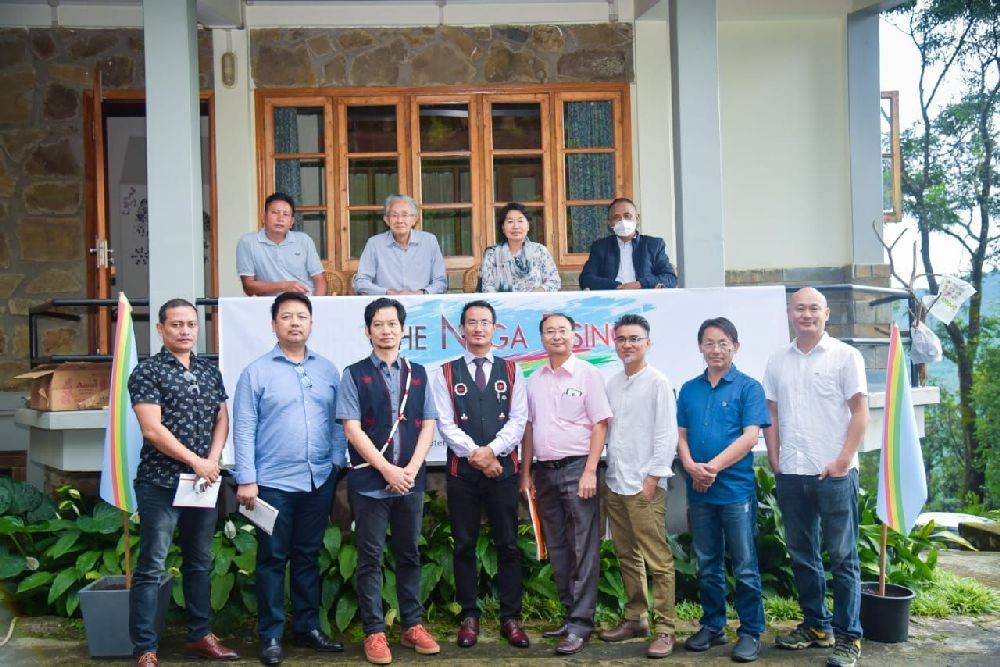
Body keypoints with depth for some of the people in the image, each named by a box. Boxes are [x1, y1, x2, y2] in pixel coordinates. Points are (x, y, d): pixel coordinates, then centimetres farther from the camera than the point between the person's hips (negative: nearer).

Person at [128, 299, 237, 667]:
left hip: (204, 482, 6)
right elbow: (152, 430, -14)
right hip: (161, 483, -6)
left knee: (200, 562, 15)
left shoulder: (210, 371, 11)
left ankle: (199, 636, 27)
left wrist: (213, 461, -5)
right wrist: (196, 462, -12)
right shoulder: (147, 372, -7)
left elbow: (222, 419, 11)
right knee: (151, 567, -2)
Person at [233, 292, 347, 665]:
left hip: (319, 481, 3)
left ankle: (306, 627, 25)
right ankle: (271, 635, 15)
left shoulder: (327, 370, 7)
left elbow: (337, 422, 9)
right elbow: (244, 429, -6)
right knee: (272, 559, 5)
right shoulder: (256, 371, -3)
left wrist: (338, 463, -1)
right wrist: (246, 480, -10)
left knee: (308, 556, 14)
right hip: (274, 483, -3)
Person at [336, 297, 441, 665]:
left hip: (411, 481, 3)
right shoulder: (355, 374, -1)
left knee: (409, 555, 11)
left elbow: (427, 425, 6)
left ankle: (412, 625, 21)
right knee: (370, 559, 3)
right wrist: (388, 470, -14)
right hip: (369, 482, -3)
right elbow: (352, 429, -8)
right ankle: (374, 632, 11)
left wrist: (411, 469, -7)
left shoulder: (418, 374, 9)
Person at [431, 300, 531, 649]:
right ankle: (469, 617, 16)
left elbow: (518, 420, 0)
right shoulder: (447, 373, 4)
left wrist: (491, 450, -13)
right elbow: (446, 424, -3)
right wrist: (475, 454, -13)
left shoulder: (511, 371, 7)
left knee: (508, 545, 3)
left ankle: (510, 618, 12)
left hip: (503, 468, 1)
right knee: (464, 545, 6)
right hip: (462, 470, 0)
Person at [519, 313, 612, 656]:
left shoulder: (587, 374, -4)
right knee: (557, 549, 12)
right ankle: (570, 613, 23)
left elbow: (600, 424, -8)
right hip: (545, 471, 6)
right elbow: (528, 428, 14)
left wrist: (590, 471, -15)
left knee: (583, 549, -2)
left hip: (577, 468, -5)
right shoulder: (534, 380, 11)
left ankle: (580, 624, 3)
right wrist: (526, 473, 10)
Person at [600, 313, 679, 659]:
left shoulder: (657, 382, -5)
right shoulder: (612, 384, 12)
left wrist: (652, 479, -13)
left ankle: (664, 628, 3)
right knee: (627, 557, 14)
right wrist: (610, 474, 8)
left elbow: (667, 435, -9)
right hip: (615, 483, 6)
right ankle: (635, 617, 24)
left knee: (658, 560, -4)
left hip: (645, 485, -6)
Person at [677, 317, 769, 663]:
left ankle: (751, 632, 13)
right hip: (698, 491, 4)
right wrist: (691, 466, -11)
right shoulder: (689, 389, 10)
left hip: (736, 489, -4)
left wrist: (713, 467, -16)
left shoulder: (748, 387, -3)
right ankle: (712, 626, 25)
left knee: (745, 567, 3)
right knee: (707, 565, 13)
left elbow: (750, 436, -11)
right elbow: (681, 434, 8)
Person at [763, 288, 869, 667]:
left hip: (834, 473, -4)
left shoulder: (845, 356, -2)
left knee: (842, 557, 1)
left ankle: (847, 636, 10)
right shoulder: (778, 361, 10)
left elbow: (860, 412, -4)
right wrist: (774, 457, 4)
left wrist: (844, 459, -11)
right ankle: (816, 625, 27)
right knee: (801, 554, 13)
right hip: (790, 474, 5)